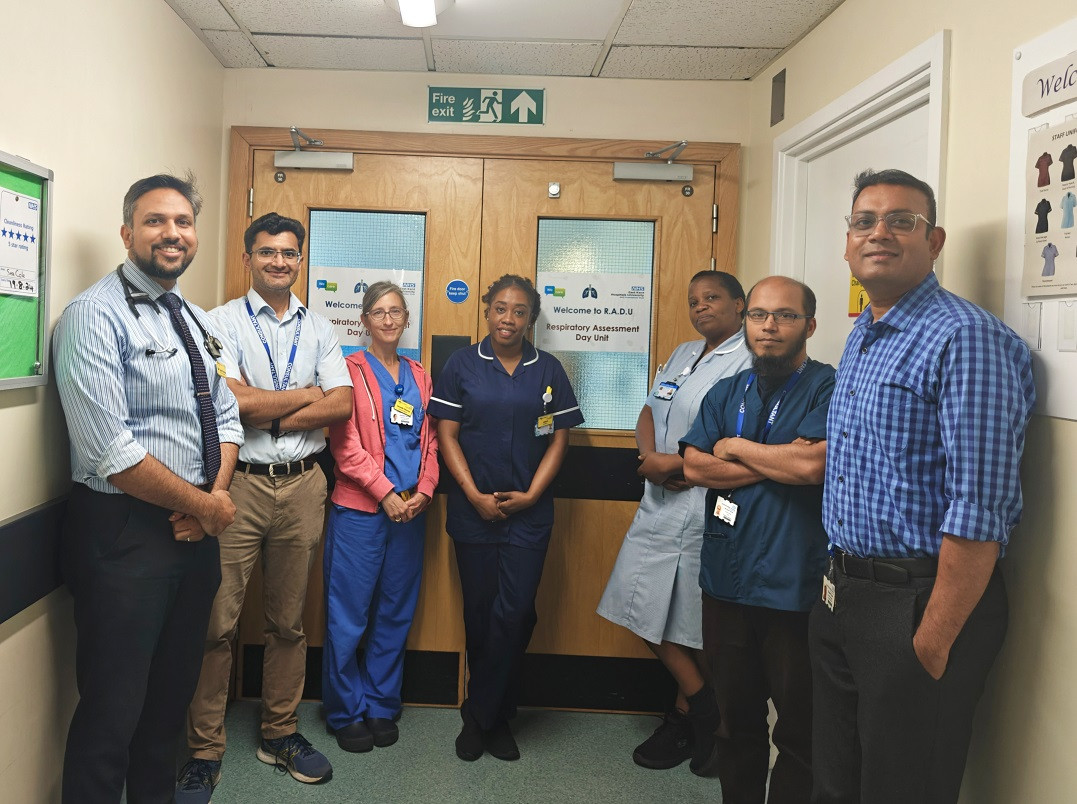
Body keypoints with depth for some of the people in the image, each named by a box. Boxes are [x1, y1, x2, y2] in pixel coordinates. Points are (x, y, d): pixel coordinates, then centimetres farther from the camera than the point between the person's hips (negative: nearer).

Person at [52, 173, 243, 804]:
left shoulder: (197, 320, 11)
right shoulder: (96, 316, -14)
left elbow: (226, 416, 12)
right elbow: (112, 453, -22)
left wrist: (216, 494, -6)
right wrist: (205, 505, -13)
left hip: (196, 531, 8)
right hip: (124, 533, -8)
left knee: (174, 691, 21)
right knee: (113, 709, 4)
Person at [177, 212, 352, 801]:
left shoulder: (318, 329, 11)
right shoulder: (223, 322, -1)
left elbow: (343, 404, -1)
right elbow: (235, 402, -15)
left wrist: (271, 417, -11)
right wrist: (306, 394, -4)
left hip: (303, 486, 4)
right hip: (239, 484, -3)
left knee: (288, 621, 13)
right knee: (217, 623, -1)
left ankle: (280, 734, 28)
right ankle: (204, 752, 14)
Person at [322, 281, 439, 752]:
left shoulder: (418, 376, 14)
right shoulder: (351, 370, -2)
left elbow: (430, 440, 12)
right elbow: (346, 444, -9)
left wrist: (423, 490, -3)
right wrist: (386, 493, -14)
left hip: (410, 512, 5)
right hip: (359, 510, -5)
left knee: (396, 614, 11)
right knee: (349, 616, 2)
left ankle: (381, 706, 25)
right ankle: (347, 713, 17)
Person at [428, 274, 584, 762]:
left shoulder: (548, 370, 6)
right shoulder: (462, 364, 3)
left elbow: (559, 438, 5)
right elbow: (447, 435, 0)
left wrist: (531, 495, -6)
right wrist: (475, 496, -9)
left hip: (528, 515, 1)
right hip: (473, 513, 0)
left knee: (515, 613, -6)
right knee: (479, 613, 6)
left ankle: (479, 716, 11)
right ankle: (494, 716, 24)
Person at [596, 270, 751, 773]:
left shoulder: (749, 361, -11)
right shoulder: (682, 356, 18)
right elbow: (649, 412, 18)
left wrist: (676, 463, -17)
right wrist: (650, 457, -3)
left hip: (708, 503, -9)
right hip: (661, 502, 9)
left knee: (697, 622, 3)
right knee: (648, 608, 9)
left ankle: (685, 718, 24)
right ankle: (704, 708, 23)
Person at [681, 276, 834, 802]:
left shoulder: (828, 389, -7)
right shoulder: (726, 393, 11)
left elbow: (813, 464, -23)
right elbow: (694, 466, -2)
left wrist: (736, 448, -8)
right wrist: (778, 464, -12)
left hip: (795, 588, -5)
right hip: (726, 580, 5)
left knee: (799, 733, 9)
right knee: (735, 719, 20)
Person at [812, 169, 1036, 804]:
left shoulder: (966, 337, -17)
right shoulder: (861, 338, 12)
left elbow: (978, 509, -22)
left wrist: (933, 644, -21)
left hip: (920, 601, -8)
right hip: (841, 595, 9)